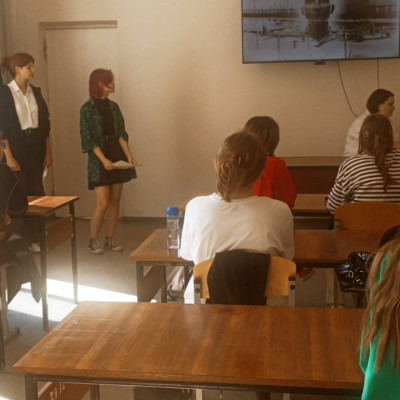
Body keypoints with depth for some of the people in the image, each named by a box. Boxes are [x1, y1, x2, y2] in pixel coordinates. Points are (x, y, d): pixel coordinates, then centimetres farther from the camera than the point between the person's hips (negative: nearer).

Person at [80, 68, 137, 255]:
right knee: (103, 203, -8)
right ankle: (93, 241, 9)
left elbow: (121, 134, 6)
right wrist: (104, 160, -20)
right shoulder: (87, 109, -7)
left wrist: (128, 155, -7)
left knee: (115, 200, 7)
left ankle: (110, 239, 18)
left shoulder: (113, 106, 9)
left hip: (117, 156, 6)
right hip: (99, 159, -5)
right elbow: (88, 139, -11)